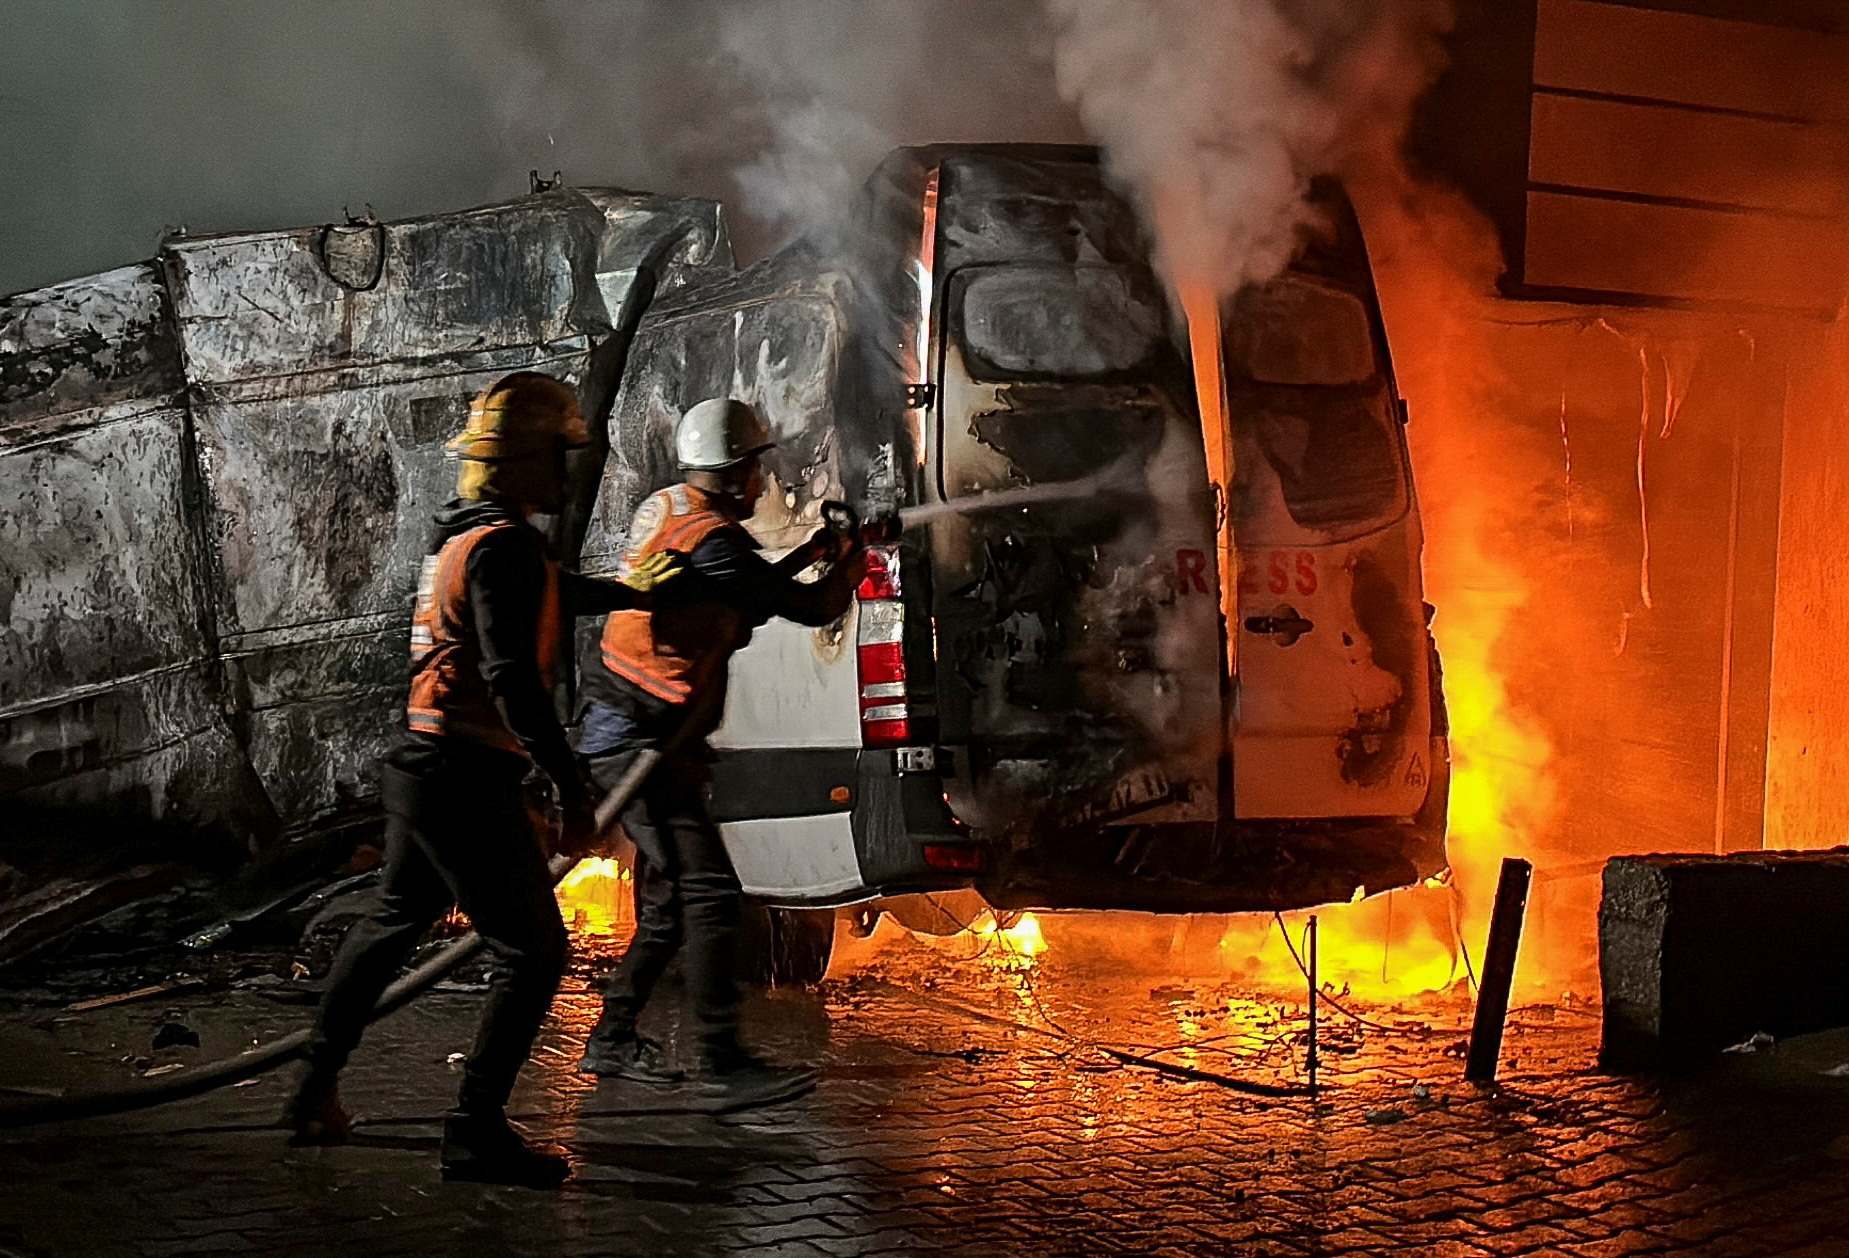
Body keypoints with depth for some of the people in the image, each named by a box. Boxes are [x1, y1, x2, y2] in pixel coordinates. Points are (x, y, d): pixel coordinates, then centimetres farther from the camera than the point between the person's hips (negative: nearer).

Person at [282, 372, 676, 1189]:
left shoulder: (467, 535, 15)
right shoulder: (504, 545, -16)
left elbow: (555, 592, 34)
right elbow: (513, 678, -25)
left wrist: (637, 592, 47)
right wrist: (571, 786, -25)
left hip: (423, 771, 10)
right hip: (469, 782, -10)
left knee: (392, 924, 24)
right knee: (533, 953, -4)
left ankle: (316, 1090, 34)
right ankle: (475, 1132, -2)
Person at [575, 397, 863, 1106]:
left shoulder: (662, 508, 11)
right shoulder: (712, 538, -18)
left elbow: (748, 593, 24)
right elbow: (814, 609, -13)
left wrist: (813, 550, 21)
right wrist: (853, 560, 5)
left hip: (623, 735, 10)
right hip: (639, 743, -10)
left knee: (671, 899, 14)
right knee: (708, 890, -13)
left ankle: (612, 1041, 21)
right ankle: (722, 1064, -14)